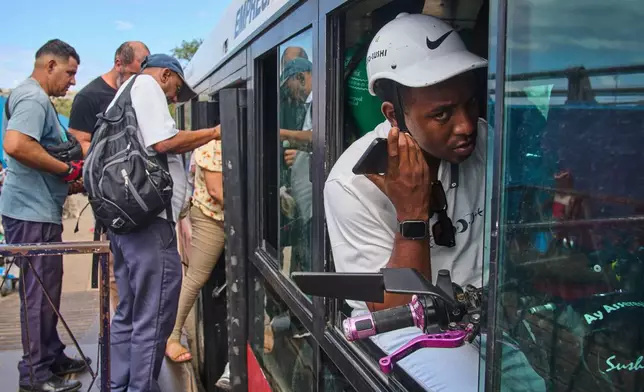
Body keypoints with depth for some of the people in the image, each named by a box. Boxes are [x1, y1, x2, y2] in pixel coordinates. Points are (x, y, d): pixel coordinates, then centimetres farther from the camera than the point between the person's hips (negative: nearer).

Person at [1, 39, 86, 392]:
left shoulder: (32, 97, 19)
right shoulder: (33, 98, -14)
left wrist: (68, 168, 16)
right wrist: (67, 169, -21)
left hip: (38, 210, 11)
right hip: (32, 213, -11)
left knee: (45, 289, 18)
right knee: (39, 292, -3)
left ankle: (52, 358, 30)